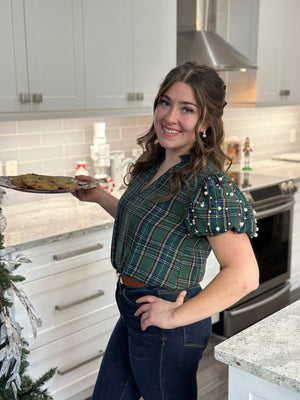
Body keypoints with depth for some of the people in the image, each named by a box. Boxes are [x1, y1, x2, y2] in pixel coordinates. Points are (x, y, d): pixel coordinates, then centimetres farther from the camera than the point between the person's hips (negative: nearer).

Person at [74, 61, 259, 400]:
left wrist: (177, 315, -23)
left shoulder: (208, 183, -24)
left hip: (162, 324, -8)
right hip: (134, 311, 8)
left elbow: (244, 275, -29)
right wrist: (98, 196, 10)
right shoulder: (154, 166, 2)